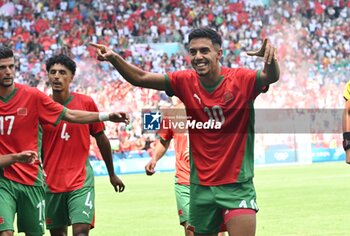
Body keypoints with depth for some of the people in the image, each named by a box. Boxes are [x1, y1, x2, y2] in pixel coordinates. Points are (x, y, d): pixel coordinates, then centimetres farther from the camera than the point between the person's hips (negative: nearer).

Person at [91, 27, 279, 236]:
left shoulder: (241, 80, -10)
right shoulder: (185, 82, 0)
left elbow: (271, 77, -28)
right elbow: (140, 78, -1)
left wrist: (270, 58, -50)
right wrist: (115, 58, -17)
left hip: (237, 185, -4)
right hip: (201, 186, 4)